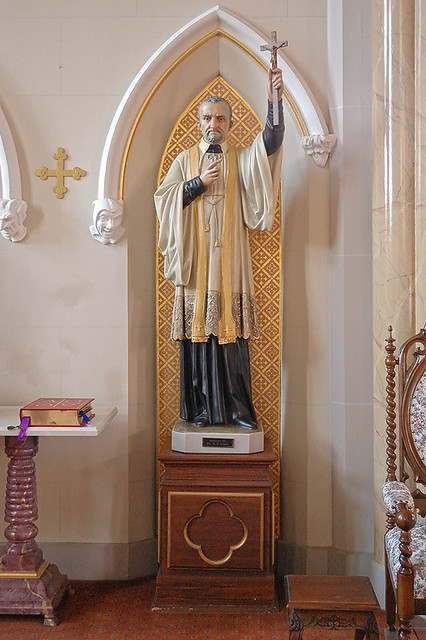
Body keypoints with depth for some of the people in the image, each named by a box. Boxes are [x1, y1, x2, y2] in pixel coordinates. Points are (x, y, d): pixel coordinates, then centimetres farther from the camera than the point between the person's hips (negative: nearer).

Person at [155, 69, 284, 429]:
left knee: (232, 332, -2)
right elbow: (163, 197, 5)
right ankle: (202, 409, 7)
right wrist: (198, 183, -6)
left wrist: (274, 102, -23)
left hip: (229, 260, -1)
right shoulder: (186, 160, 15)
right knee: (198, 334, -1)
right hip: (195, 261, 1)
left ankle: (238, 409, 5)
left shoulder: (242, 159, 11)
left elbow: (271, 142, -9)